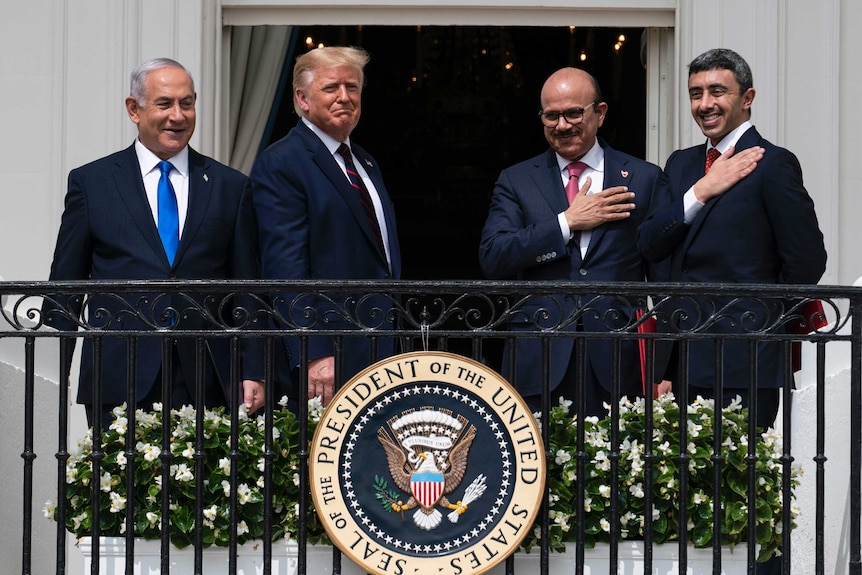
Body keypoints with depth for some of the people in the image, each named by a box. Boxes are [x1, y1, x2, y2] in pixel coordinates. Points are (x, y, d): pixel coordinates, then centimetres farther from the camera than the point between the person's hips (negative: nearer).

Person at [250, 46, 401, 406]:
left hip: (384, 349, 8)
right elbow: (286, 269, -16)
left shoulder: (366, 164, 20)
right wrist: (313, 356, -23)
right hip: (328, 354, -8)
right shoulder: (279, 165, -8)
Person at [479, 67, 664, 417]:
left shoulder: (644, 179, 10)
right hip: (538, 363, 0)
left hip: (617, 362, 0)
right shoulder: (516, 181, 11)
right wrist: (568, 222, -8)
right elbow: (492, 258, -3)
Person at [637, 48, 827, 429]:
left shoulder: (773, 164, -5)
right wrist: (700, 193, -6)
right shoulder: (680, 165, 17)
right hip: (682, 360, 6)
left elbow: (806, 261, -7)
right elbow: (648, 245, 6)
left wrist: (763, 319, 4)